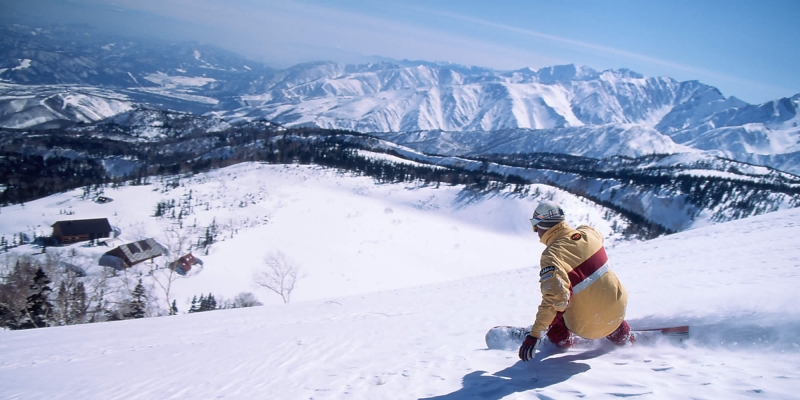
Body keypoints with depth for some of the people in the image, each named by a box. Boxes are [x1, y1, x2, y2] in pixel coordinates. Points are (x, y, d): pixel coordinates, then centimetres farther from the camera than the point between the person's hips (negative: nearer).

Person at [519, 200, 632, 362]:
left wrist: (534, 335, -29)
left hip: (587, 327, -5)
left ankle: (562, 339, 32)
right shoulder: (589, 233, -7)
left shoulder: (552, 255, -24)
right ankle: (623, 337, 44)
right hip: (618, 310, 5)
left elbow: (555, 296, -32)